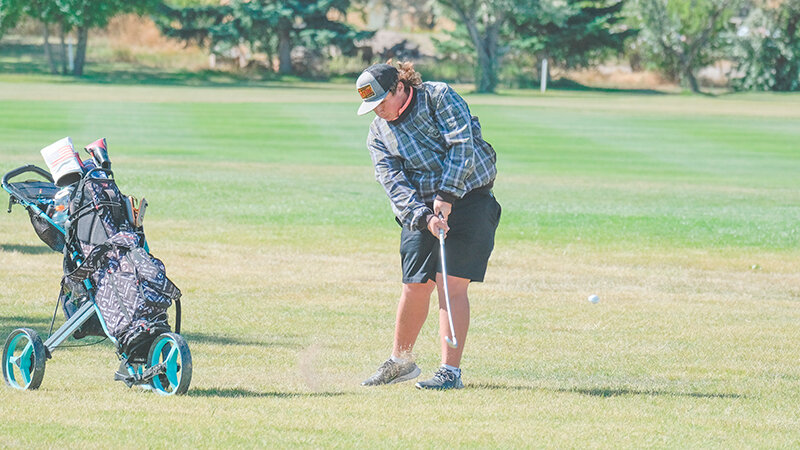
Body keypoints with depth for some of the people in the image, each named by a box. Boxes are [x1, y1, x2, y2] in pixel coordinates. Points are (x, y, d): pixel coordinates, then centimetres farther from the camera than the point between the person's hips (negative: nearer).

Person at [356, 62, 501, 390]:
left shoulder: (439, 97, -5)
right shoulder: (378, 133, 7)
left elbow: (462, 146, -14)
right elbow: (393, 183, -5)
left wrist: (446, 197, -21)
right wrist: (423, 217, -21)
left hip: (468, 198, -4)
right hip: (420, 209, 4)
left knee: (451, 283, -12)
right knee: (415, 286, 2)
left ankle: (451, 371, -12)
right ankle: (401, 362, 22)